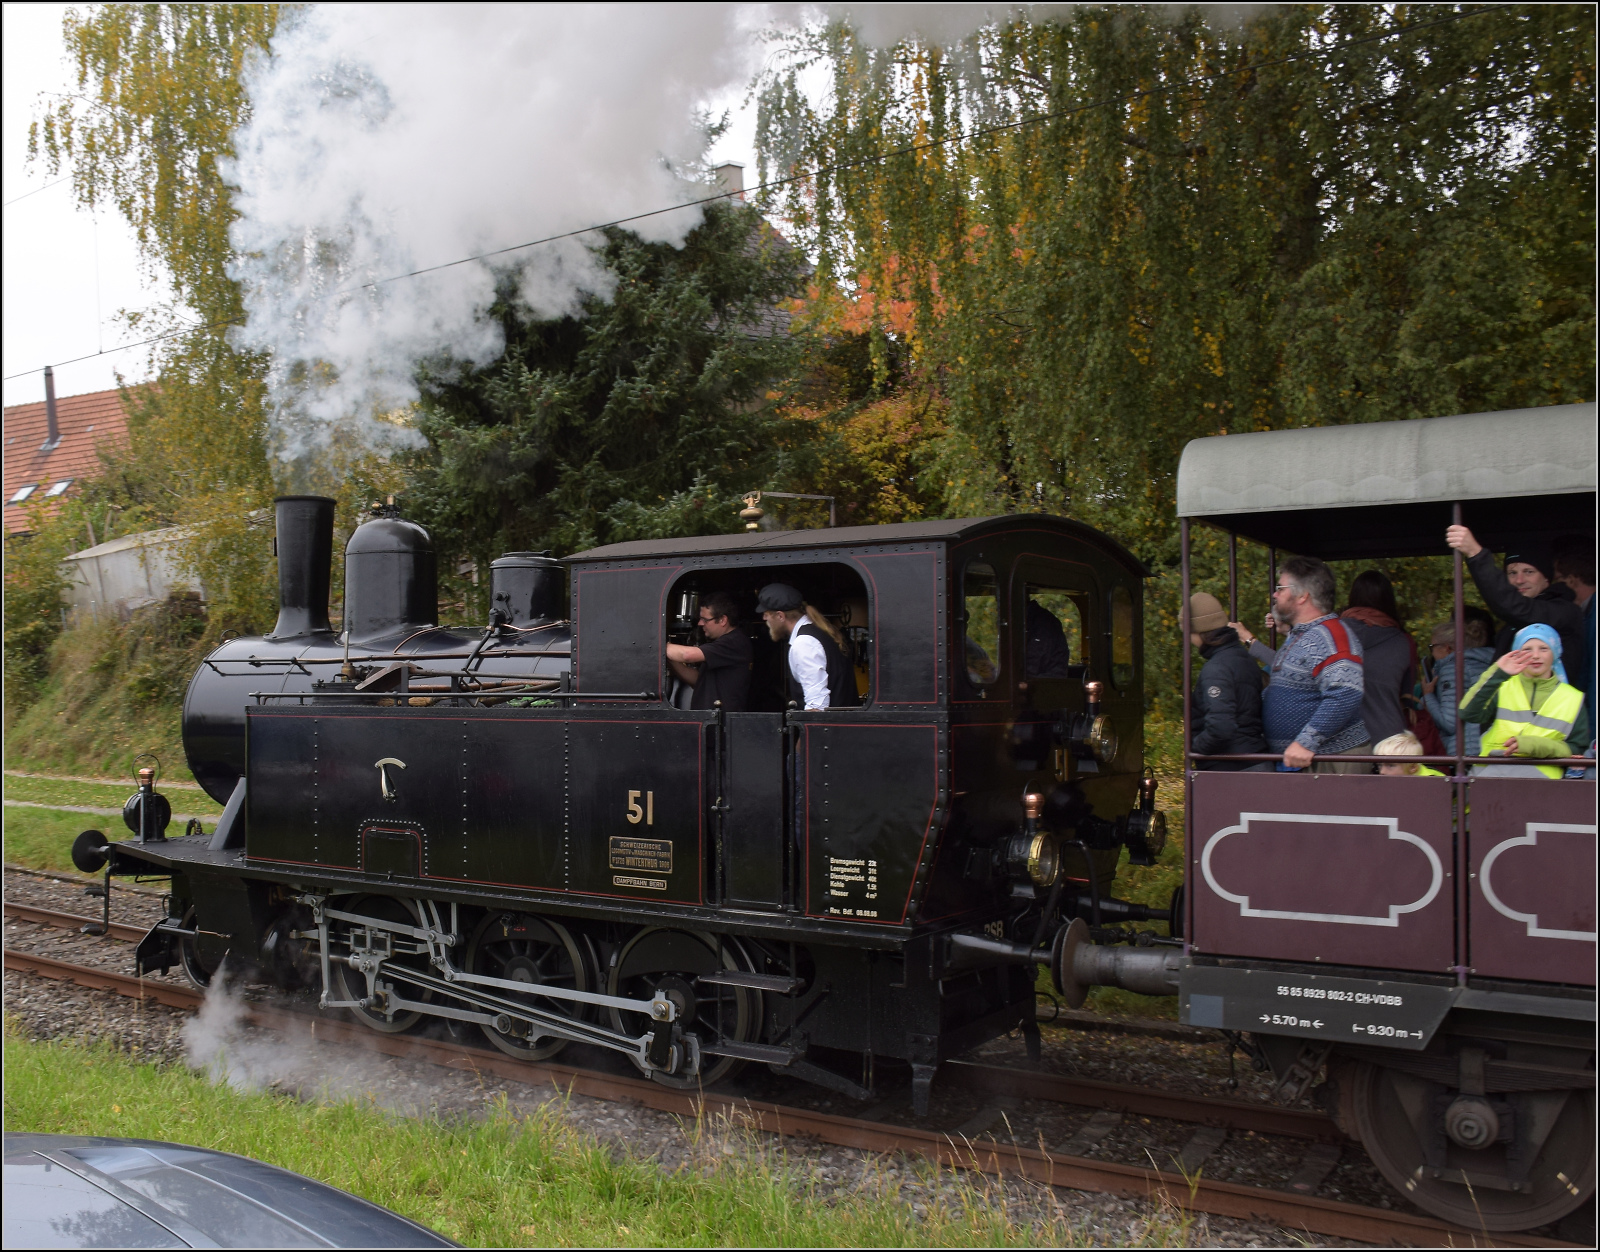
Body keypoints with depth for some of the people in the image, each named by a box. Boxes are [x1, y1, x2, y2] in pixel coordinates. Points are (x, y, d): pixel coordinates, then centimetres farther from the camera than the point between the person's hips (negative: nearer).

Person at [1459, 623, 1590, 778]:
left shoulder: (1572, 698, 17)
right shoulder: (1502, 687, 13)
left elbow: (1578, 750, 12)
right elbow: (1468, 713, -6)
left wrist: (1537, 745, -6)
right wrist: (1497, 674, -13)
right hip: (1492, 768, 0)